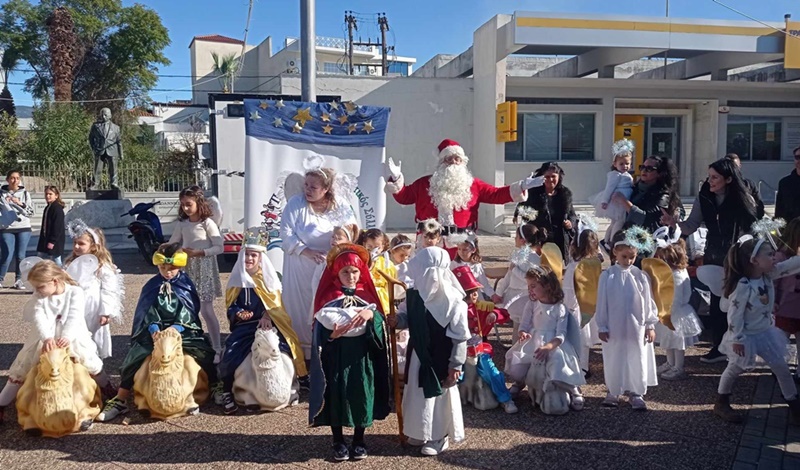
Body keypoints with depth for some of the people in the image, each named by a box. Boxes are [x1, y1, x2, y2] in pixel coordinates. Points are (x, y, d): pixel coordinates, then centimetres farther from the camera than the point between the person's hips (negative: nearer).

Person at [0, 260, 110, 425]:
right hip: (44, 339, 2)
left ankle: (108, 390, 20)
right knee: (22, 368, 3)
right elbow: (39, 318, -19)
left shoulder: (75, 292, -11)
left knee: (89, 361, -5)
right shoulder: (38, 297, -4)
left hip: (71, 338, -2)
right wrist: (46, 338, -38)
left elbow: (74, 318, -21)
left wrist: (67, 337, -39)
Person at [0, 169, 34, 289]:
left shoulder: (25, 193, 5)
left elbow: (31, 212, 3)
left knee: (21, 256, 2)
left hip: (23, 228, 1)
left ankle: (18, 279, 16)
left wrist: (20, 203, -11)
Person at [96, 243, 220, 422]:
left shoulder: (186, 284, 3)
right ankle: (120, 400, -7)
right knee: (134, 358, -17)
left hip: (183, 330, -1)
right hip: (155, 331, 1)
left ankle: (215, 387, 0)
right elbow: (147, 311, 2)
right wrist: (153, 327, -19)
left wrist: (176, 328, -21)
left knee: (205, 354, -21)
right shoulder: (151, 285, 6)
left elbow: (189, 310, -5)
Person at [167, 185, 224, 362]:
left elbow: (219, 247, -12)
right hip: (187, 270, 5)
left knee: (206, 310, -6)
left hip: (204, 269, -5)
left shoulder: (207, 223, -8)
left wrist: (197, 253, -20)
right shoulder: (182, 224, 8)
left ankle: (217, 349, 3)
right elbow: (172, 244, 15)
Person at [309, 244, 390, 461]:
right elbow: (321, 327, -2)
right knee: (336, 395, 1)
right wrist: (332, 336, -21)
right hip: (335, 355, -1)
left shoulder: (366, 294, 7)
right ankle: (338, 442, 17)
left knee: (361, 394, 4)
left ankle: (359, 440, 20)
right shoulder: (328, 296, 3)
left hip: (362, 355, 1)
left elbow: (380, 321, -5)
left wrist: (371, 314, -25)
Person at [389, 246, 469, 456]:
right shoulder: (414, 295, -5)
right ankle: (420, 432, 38)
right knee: (417, 393, 17)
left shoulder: (453, 301, -21)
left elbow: (460, 337, -16)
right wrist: (397, 321, -12)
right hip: (419, 355, 6)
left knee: (439, 395, 7)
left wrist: (456, 364, -14)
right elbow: (406, 316, 12)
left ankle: (439, 436, 26)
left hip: (441, 358, -6)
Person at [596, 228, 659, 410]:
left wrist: (650, 325, 2)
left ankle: (636, 393, 21)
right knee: (614, 361, 10)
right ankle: (613, 392, 25)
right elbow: (601, 303, -2)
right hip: (614, 329, 0)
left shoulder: (640, 276, -3)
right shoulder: (607, 276, -5)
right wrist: (602, 327, -2)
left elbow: (648, 302, 2)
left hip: (636, 328, 1)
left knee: (637, 361, 8)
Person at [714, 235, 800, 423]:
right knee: (734, 370, 8)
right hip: (746, 336, -7)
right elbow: (735, 315, -25)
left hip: (765, 333, 7)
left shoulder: (769, 274, -6)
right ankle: (721, 403, 25)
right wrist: (737, 339, -21)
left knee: (782, 368, 11)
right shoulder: (743, 286, -29)